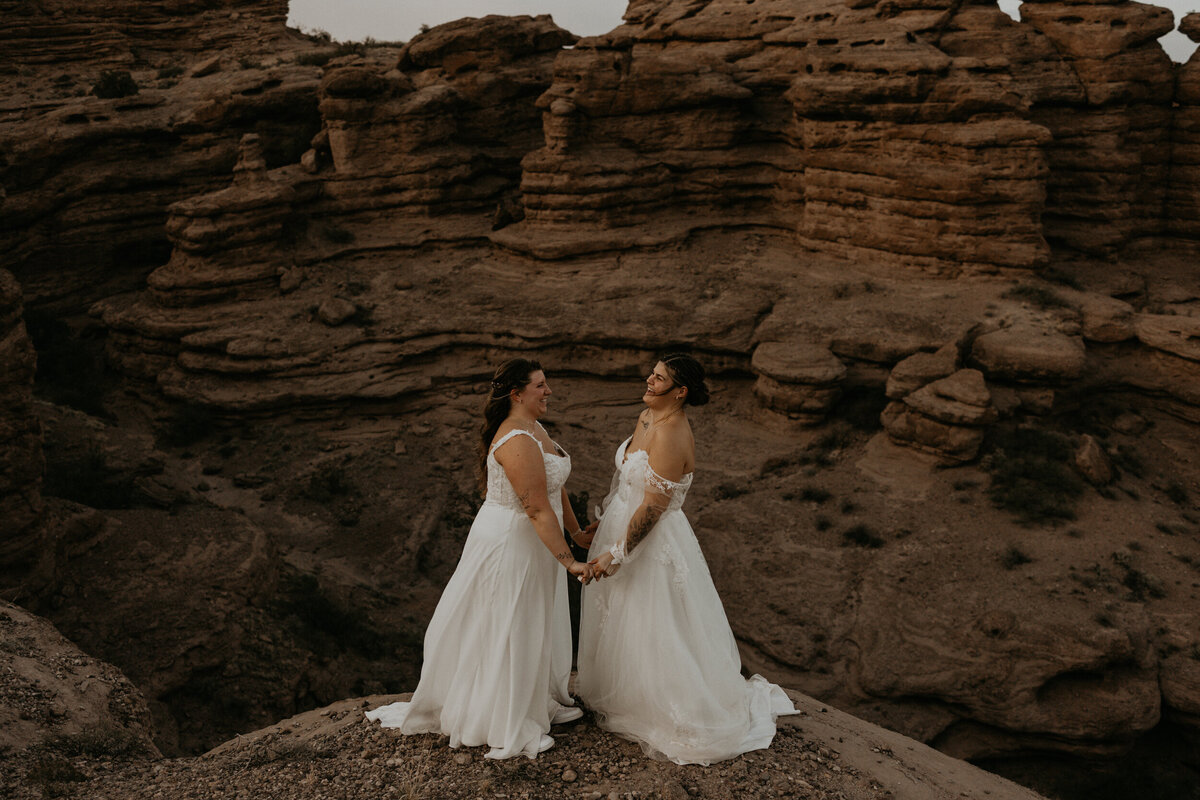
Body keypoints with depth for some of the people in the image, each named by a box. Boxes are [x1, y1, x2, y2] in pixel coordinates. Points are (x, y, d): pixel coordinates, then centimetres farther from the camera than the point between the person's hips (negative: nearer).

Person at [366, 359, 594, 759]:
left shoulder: (533, 428, 5)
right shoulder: (518, 441, -28)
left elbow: (554, 486, 15)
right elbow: (538, 510, -30)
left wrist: (575, 531, 19)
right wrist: (568, 560, -29)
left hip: (530, 541, 10)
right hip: (511, 543, -10)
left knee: (533, 623, 22)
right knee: (508, 629, 5)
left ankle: (539, 701, 41)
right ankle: (503, 727, 21)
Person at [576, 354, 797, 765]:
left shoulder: (671, 436, -28)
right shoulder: (646, 418, 1)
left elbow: (653, 508, -27)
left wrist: (617, 554, -23)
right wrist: (603, 517, 21)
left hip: (653, 541, -9)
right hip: (621, 523, 10)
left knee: (648, 629, 6)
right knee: (618, 619, 25)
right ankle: (616, 689, 47)